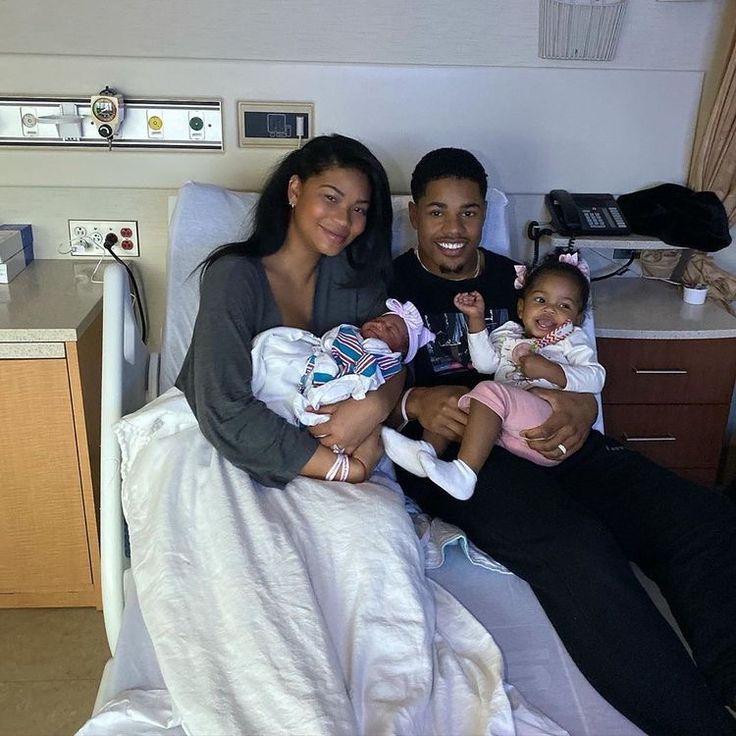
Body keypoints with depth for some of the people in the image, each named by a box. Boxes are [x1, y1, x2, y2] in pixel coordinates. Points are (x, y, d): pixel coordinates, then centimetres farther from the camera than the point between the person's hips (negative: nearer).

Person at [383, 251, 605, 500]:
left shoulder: (572, 341, 15)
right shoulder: (508, 334, 28)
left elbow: (595, 378, -2)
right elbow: (485, 363, 12)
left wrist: (549, 370, -15)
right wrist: (476, 318, 7)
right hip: (504, 425, 6)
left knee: (490, 391, -28)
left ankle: (464, 472, -38)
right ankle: (427, 450, -17)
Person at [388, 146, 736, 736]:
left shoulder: (516, 280, 22)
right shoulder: (390, 285, 11)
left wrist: (583, 405, -9)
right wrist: (416, 402, -19)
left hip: (552, 439, 5)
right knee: (577, 547, -35)